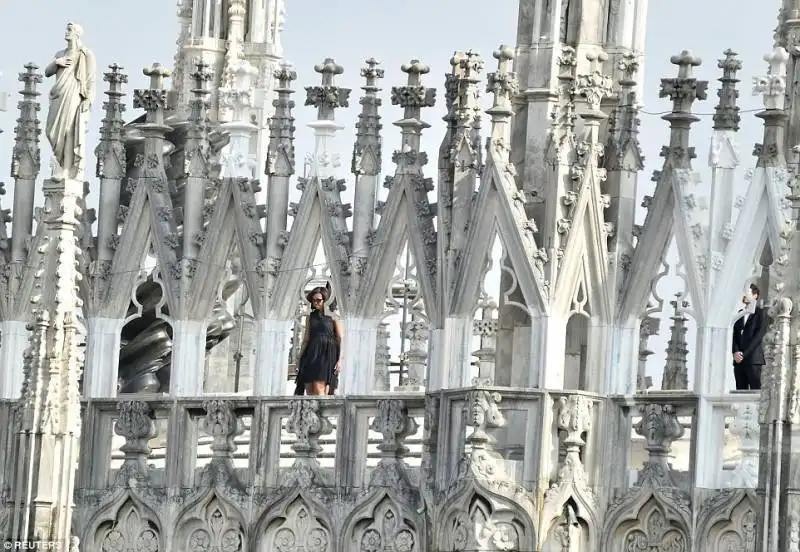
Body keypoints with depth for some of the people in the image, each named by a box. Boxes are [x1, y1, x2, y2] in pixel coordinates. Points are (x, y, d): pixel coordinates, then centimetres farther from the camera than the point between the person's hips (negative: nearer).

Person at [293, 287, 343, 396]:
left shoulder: (333, 316, 2)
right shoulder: (311, 316, 16)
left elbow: (341, 339, -1)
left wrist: (340, 360, -11)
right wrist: (300, 359, 13)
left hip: (326, 355, -5)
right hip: (311, 354, 6)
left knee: (319, 390, -19)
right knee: (309, 392, -3)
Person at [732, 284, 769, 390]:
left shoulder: (761, 314, 2)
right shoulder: (740, 314, 19)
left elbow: (759, 336, -7)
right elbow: (735, 335, 12)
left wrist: (744, 354, -13)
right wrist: (736, 352, -6)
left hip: (753, 359, -5)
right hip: (738, 360, 5)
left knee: (755, 389, -10)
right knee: (741, 390, 1)